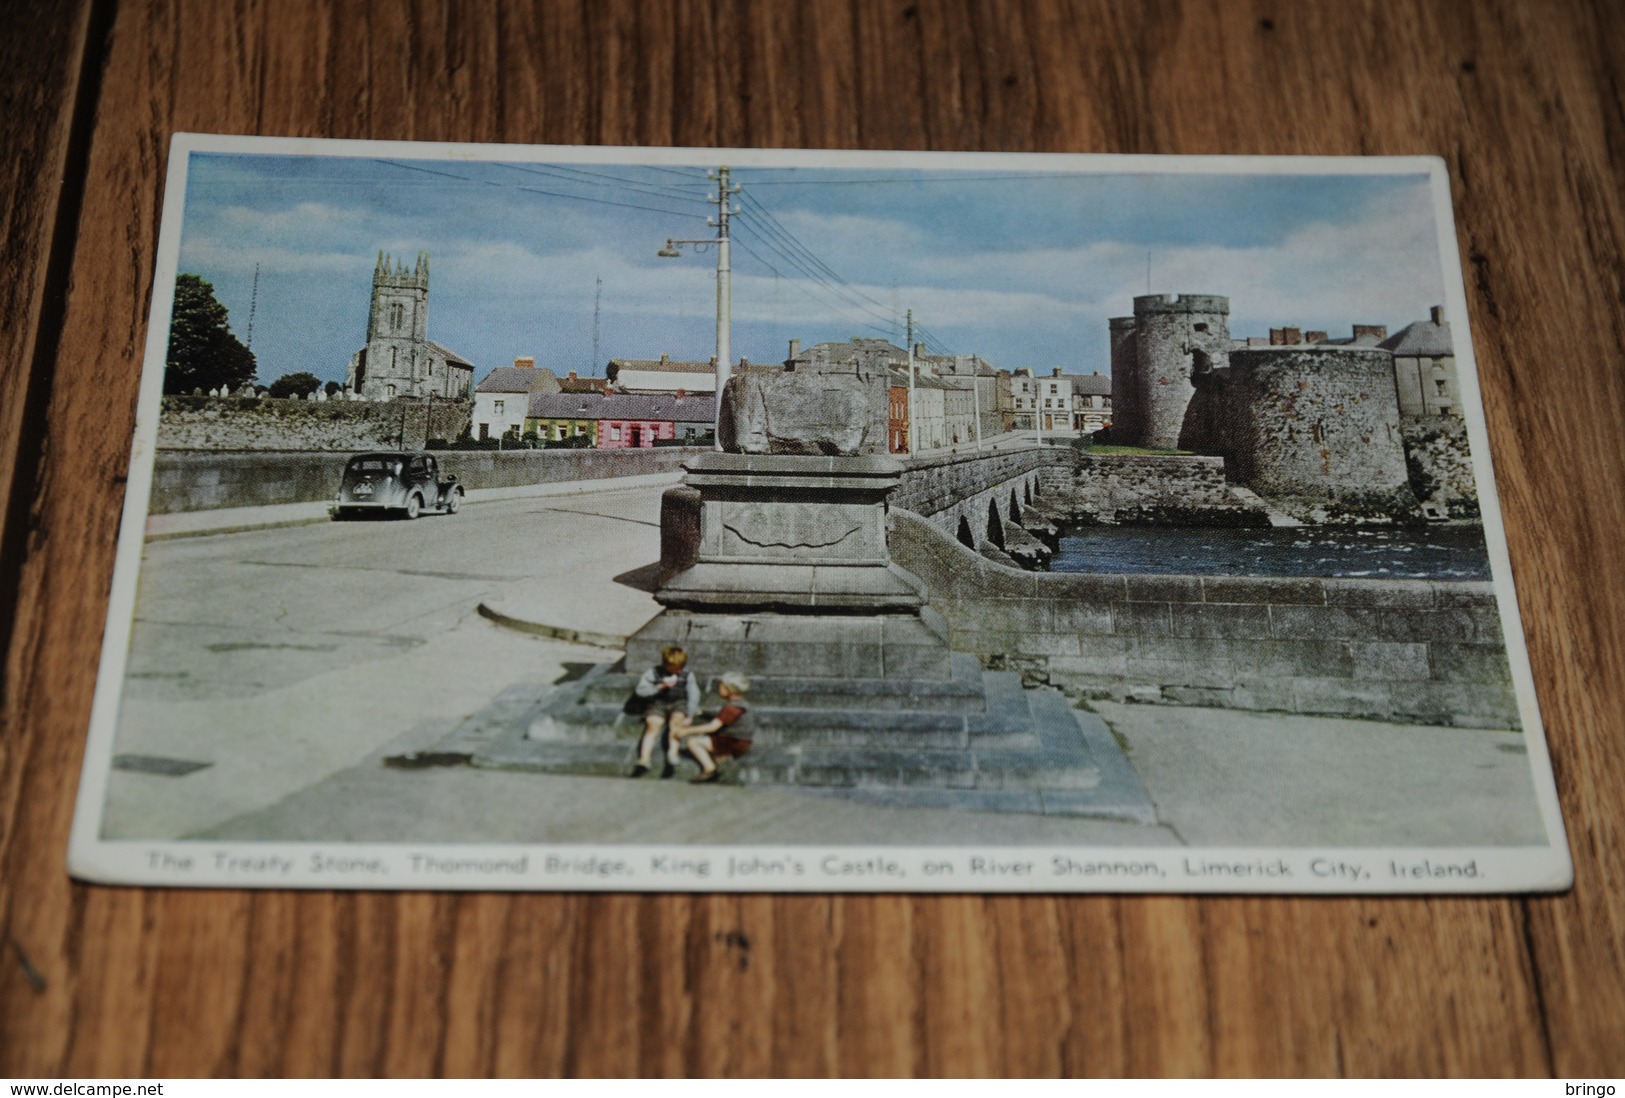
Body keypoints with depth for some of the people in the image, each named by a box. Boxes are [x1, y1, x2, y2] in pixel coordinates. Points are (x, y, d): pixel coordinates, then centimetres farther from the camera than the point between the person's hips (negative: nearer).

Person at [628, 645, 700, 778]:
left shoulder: (687, 674, -4)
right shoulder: (654, 672, -7)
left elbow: (693, 695, 0)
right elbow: (639, 691, -11)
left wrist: (690, 715, -10)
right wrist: (661, 686, -21)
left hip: (679, 703, 0)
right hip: (659, 703, 0)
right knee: (653, 724, -27)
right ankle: (644, 760, -27)